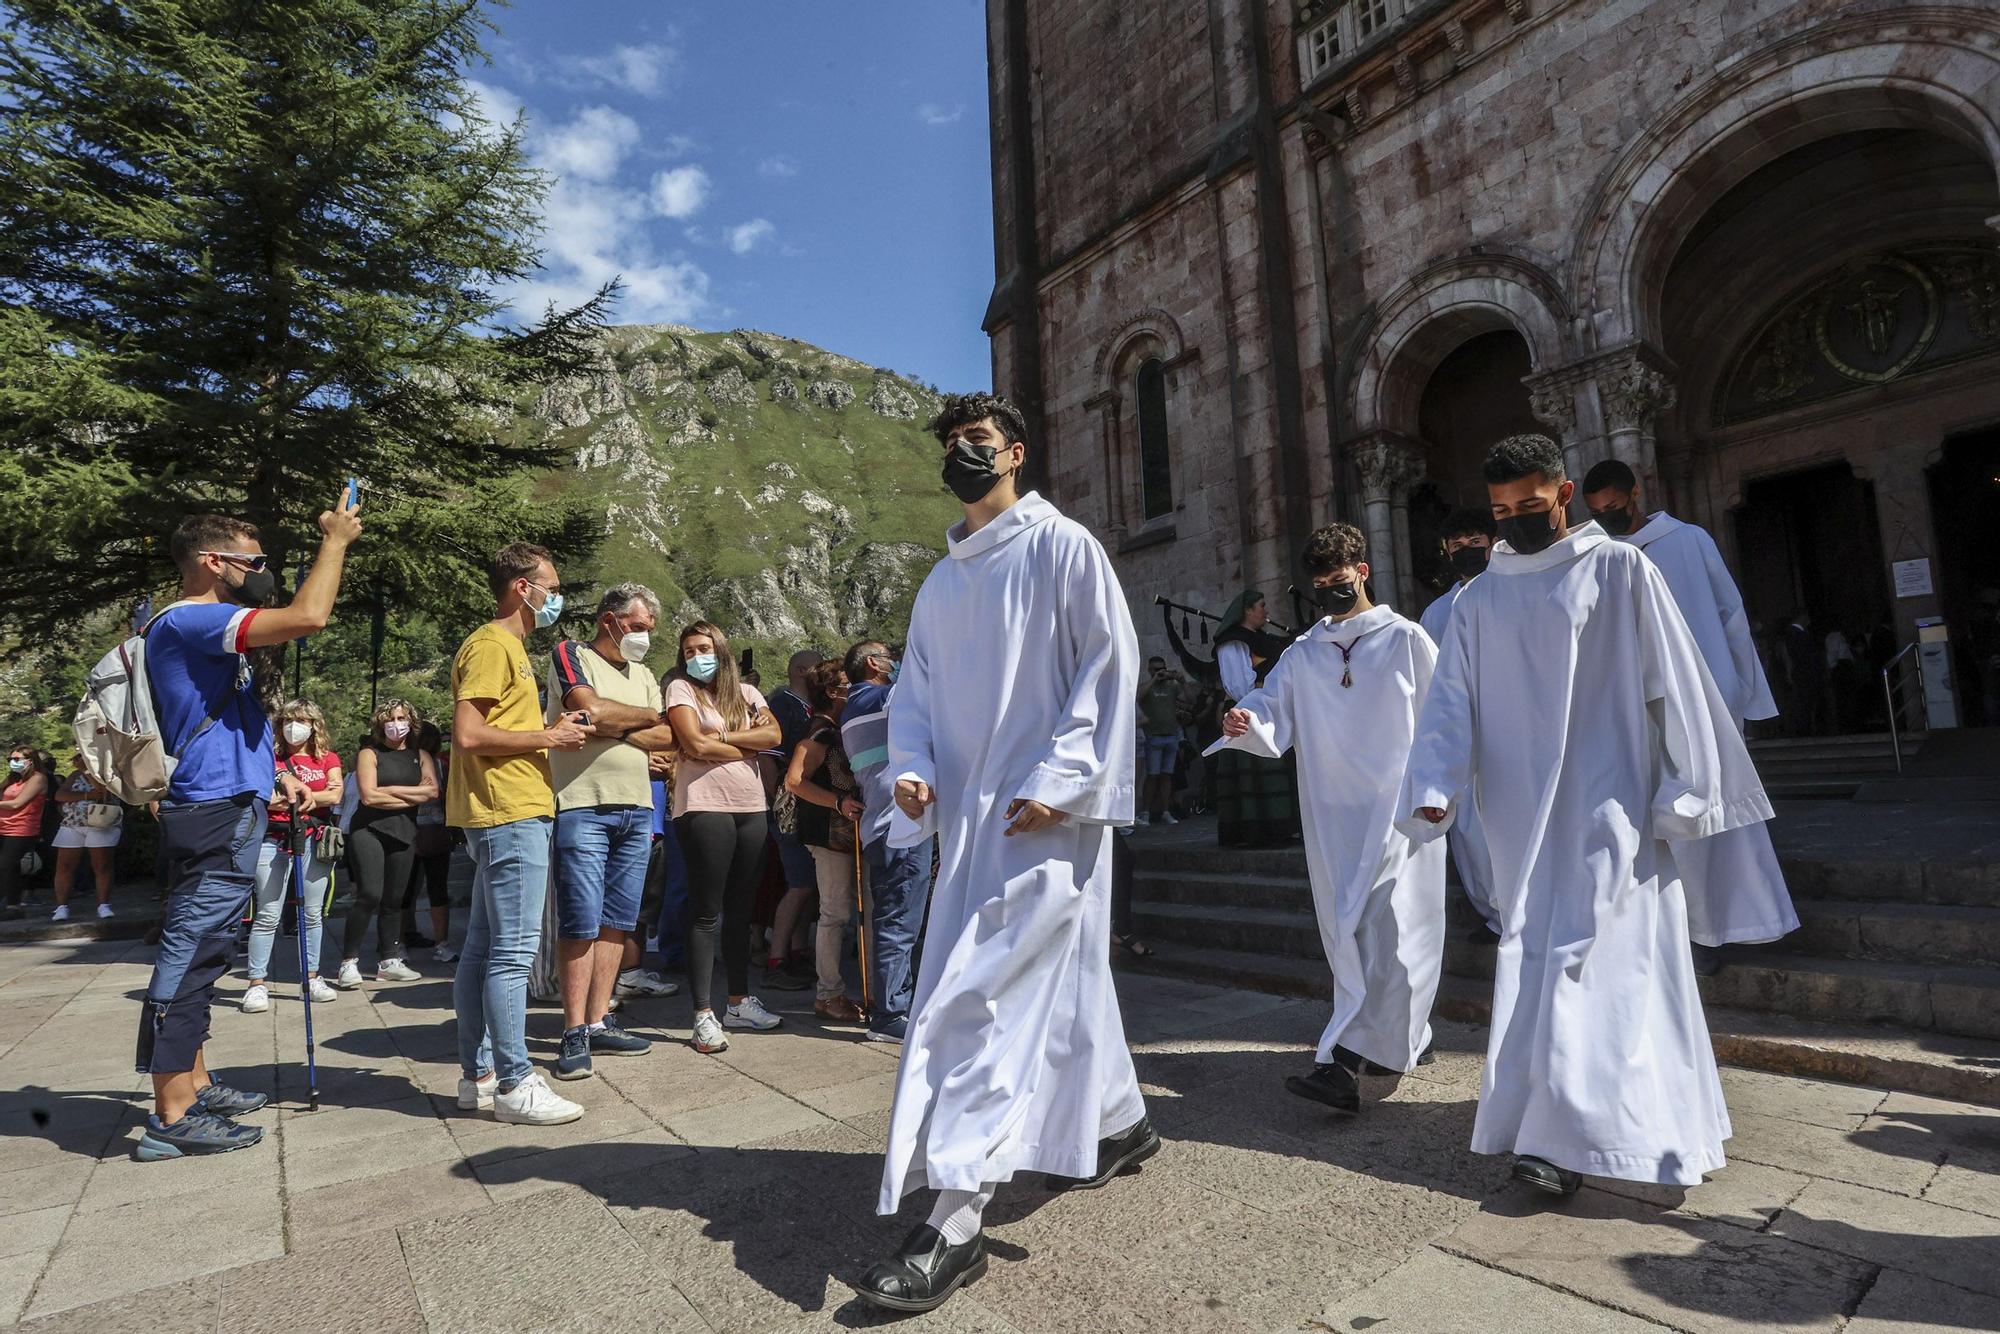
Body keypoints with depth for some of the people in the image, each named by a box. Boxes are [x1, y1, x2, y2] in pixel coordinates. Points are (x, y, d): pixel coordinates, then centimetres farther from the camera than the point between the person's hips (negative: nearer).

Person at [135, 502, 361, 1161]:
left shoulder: (203, 631, 20)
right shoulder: (187, 621, -13)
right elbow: (307, 616, -27)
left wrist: (276, 774, 20)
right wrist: (335, 541, -15)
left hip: (224, 812, 11)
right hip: (215, 816, -11)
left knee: (198, 956, 15)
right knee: (189, 957, -6)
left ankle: (193, 1085, 26)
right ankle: (172, 1117, -1)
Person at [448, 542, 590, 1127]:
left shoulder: (508, 646, 22)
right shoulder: (490, 645, -10)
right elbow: (467, 735, -20)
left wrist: (548, 732, 9)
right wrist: (547, 737, -13)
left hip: (510, 815, 11)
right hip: (509, 815, -11)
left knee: (483, 948, 13)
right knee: (513, 951, -6)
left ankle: (477, 1075, 22)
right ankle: (514, 1084, 1)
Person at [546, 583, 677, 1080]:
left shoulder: (643, 675, 19)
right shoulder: (571, 655, 1)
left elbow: (666, 737, 7)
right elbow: (590, 709, -17)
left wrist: (615, 727, -9)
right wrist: (645, 716, 0)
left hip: (636, 810, 6)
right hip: (583, 806, -6)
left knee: (616, 923, 8)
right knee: (580, 924, -5)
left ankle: (599, 1023, 16)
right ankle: (574, 1033, 3)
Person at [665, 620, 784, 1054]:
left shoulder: (746, 692, 14)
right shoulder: (681, 689, 1)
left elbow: (773, 734, -2)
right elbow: (696, 745, -12)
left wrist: (722, 736, -10)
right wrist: (749, 745, -3)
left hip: (751, 808, 5)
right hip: (704, 807, -5)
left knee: (740, 909, 13)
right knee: (707, 913, -3)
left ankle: (740, 1000, 23)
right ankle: (704, 1014, 3)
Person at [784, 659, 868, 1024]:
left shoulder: (835, 731, 17)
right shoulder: (820, 732, -13)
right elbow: (794, 780, -22)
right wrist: (839, 802, -27)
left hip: (841, 833, 10)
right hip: (829, 833, -10)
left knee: (838, 912, 13)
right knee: (835, 912, -5)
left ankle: (829, 990, 23)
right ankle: (829, 994, 4)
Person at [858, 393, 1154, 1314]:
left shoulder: (1061, 546, -4)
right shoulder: (942, 580, 17)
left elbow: (1111, 667, -10)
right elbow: (915, 688, 16)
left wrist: (1058, 780, -18)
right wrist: (910, 765, -4)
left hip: (1045, 816, -7)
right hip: (970, 815, 7)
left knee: (983, 995, -12)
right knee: (1062, 980, 18)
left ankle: (955, 1221, -4)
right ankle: (1122, 1123, 38)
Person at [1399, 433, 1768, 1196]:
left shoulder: (1619, 572, 1)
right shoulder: (1480, 600, 11)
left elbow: (1674, 685, -1)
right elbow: (1450, 704, 3)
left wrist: (1684, 792, -5)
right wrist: (1434, 790, -10)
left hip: (1606, 806, -4)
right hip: (1523, 815, 4)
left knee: (1582, 956, -10)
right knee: (1536, 955, 7)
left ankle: (1567, 1136, -5)